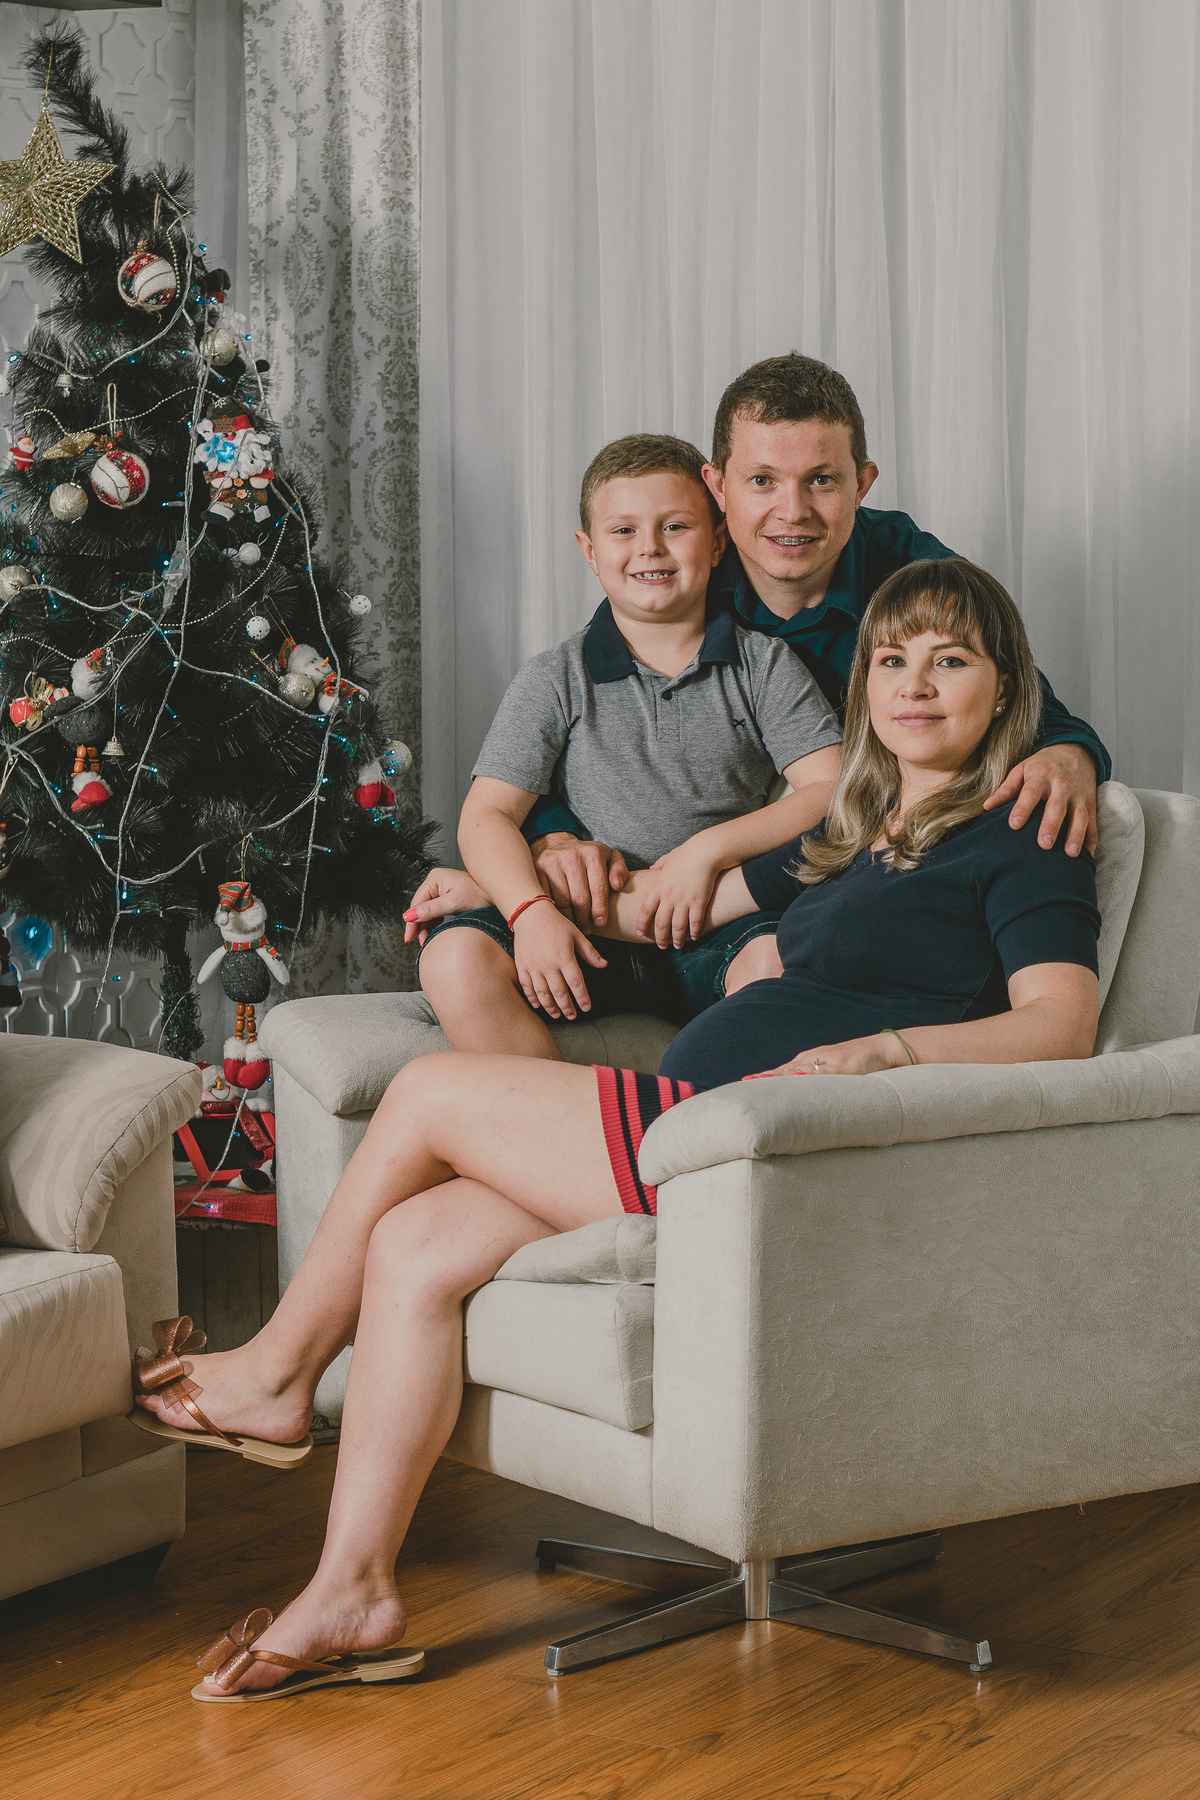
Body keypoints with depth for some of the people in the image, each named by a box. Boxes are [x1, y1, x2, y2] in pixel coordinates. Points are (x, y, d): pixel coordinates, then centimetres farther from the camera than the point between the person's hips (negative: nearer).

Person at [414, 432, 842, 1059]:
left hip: (716, 928, -1)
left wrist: (709, 848, -14)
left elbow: (832, 790, -1)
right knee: (456, 958, -27)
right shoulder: (556, 678, 8)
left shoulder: (766, 666, 9)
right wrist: (531, 909, -19)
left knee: (780, 961, -35)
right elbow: (488, 814, 0)